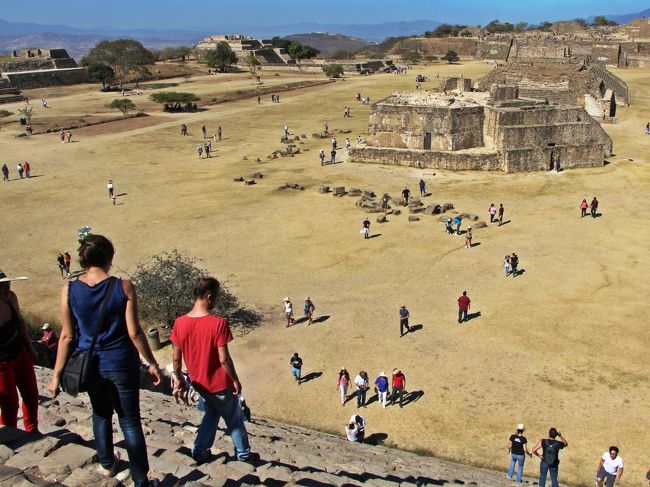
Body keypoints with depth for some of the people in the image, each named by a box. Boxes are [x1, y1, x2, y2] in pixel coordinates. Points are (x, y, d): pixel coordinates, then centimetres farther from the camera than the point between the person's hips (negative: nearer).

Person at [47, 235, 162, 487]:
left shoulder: (69, 290, -11)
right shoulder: (124, 287, -17)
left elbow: (67, 336, -7)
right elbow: (134, 333, -14)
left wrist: (56, 374, 3)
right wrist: (152, 363, -2)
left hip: (90, 365, 3)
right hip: (121, 364, -2)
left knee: (101, 414, 26)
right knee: (130, 421, 10)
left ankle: (107, 464, 45)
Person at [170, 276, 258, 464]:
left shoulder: (179, 323, -11)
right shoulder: (218, 323, -26)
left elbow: (176, 358, -2)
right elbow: (224, 359, -22)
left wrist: (179, 378, 14)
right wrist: (235, 380, -8)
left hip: (199, 383, 5)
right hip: (220, 384, -5)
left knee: (212, 413, 30)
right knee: (234, 419, 18)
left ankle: (199, 451, 31)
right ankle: (243, 453, 35)